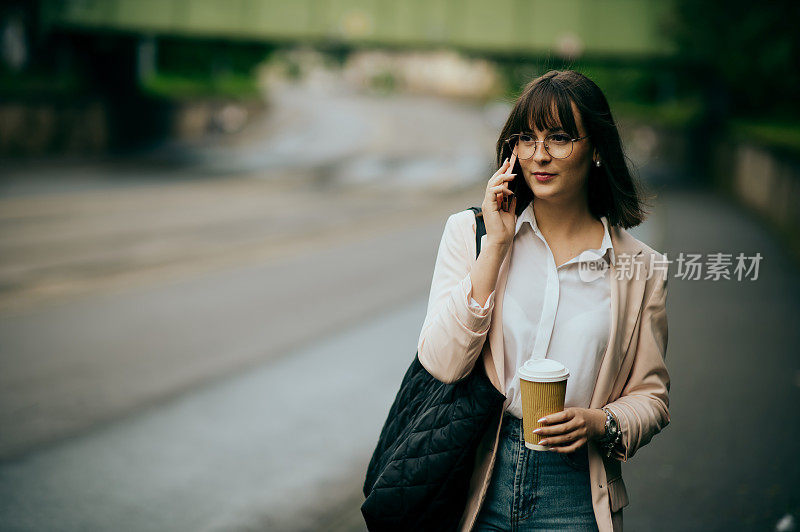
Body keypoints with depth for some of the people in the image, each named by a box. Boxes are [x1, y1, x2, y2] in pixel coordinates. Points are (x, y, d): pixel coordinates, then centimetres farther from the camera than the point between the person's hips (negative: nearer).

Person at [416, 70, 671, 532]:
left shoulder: (640, 268, 1)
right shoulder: (470, 231, 1)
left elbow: (651, 397, 7)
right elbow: (442, 363, -10)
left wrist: (600, 424, -14)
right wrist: (496, 245, -12)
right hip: (479, 482, 0)